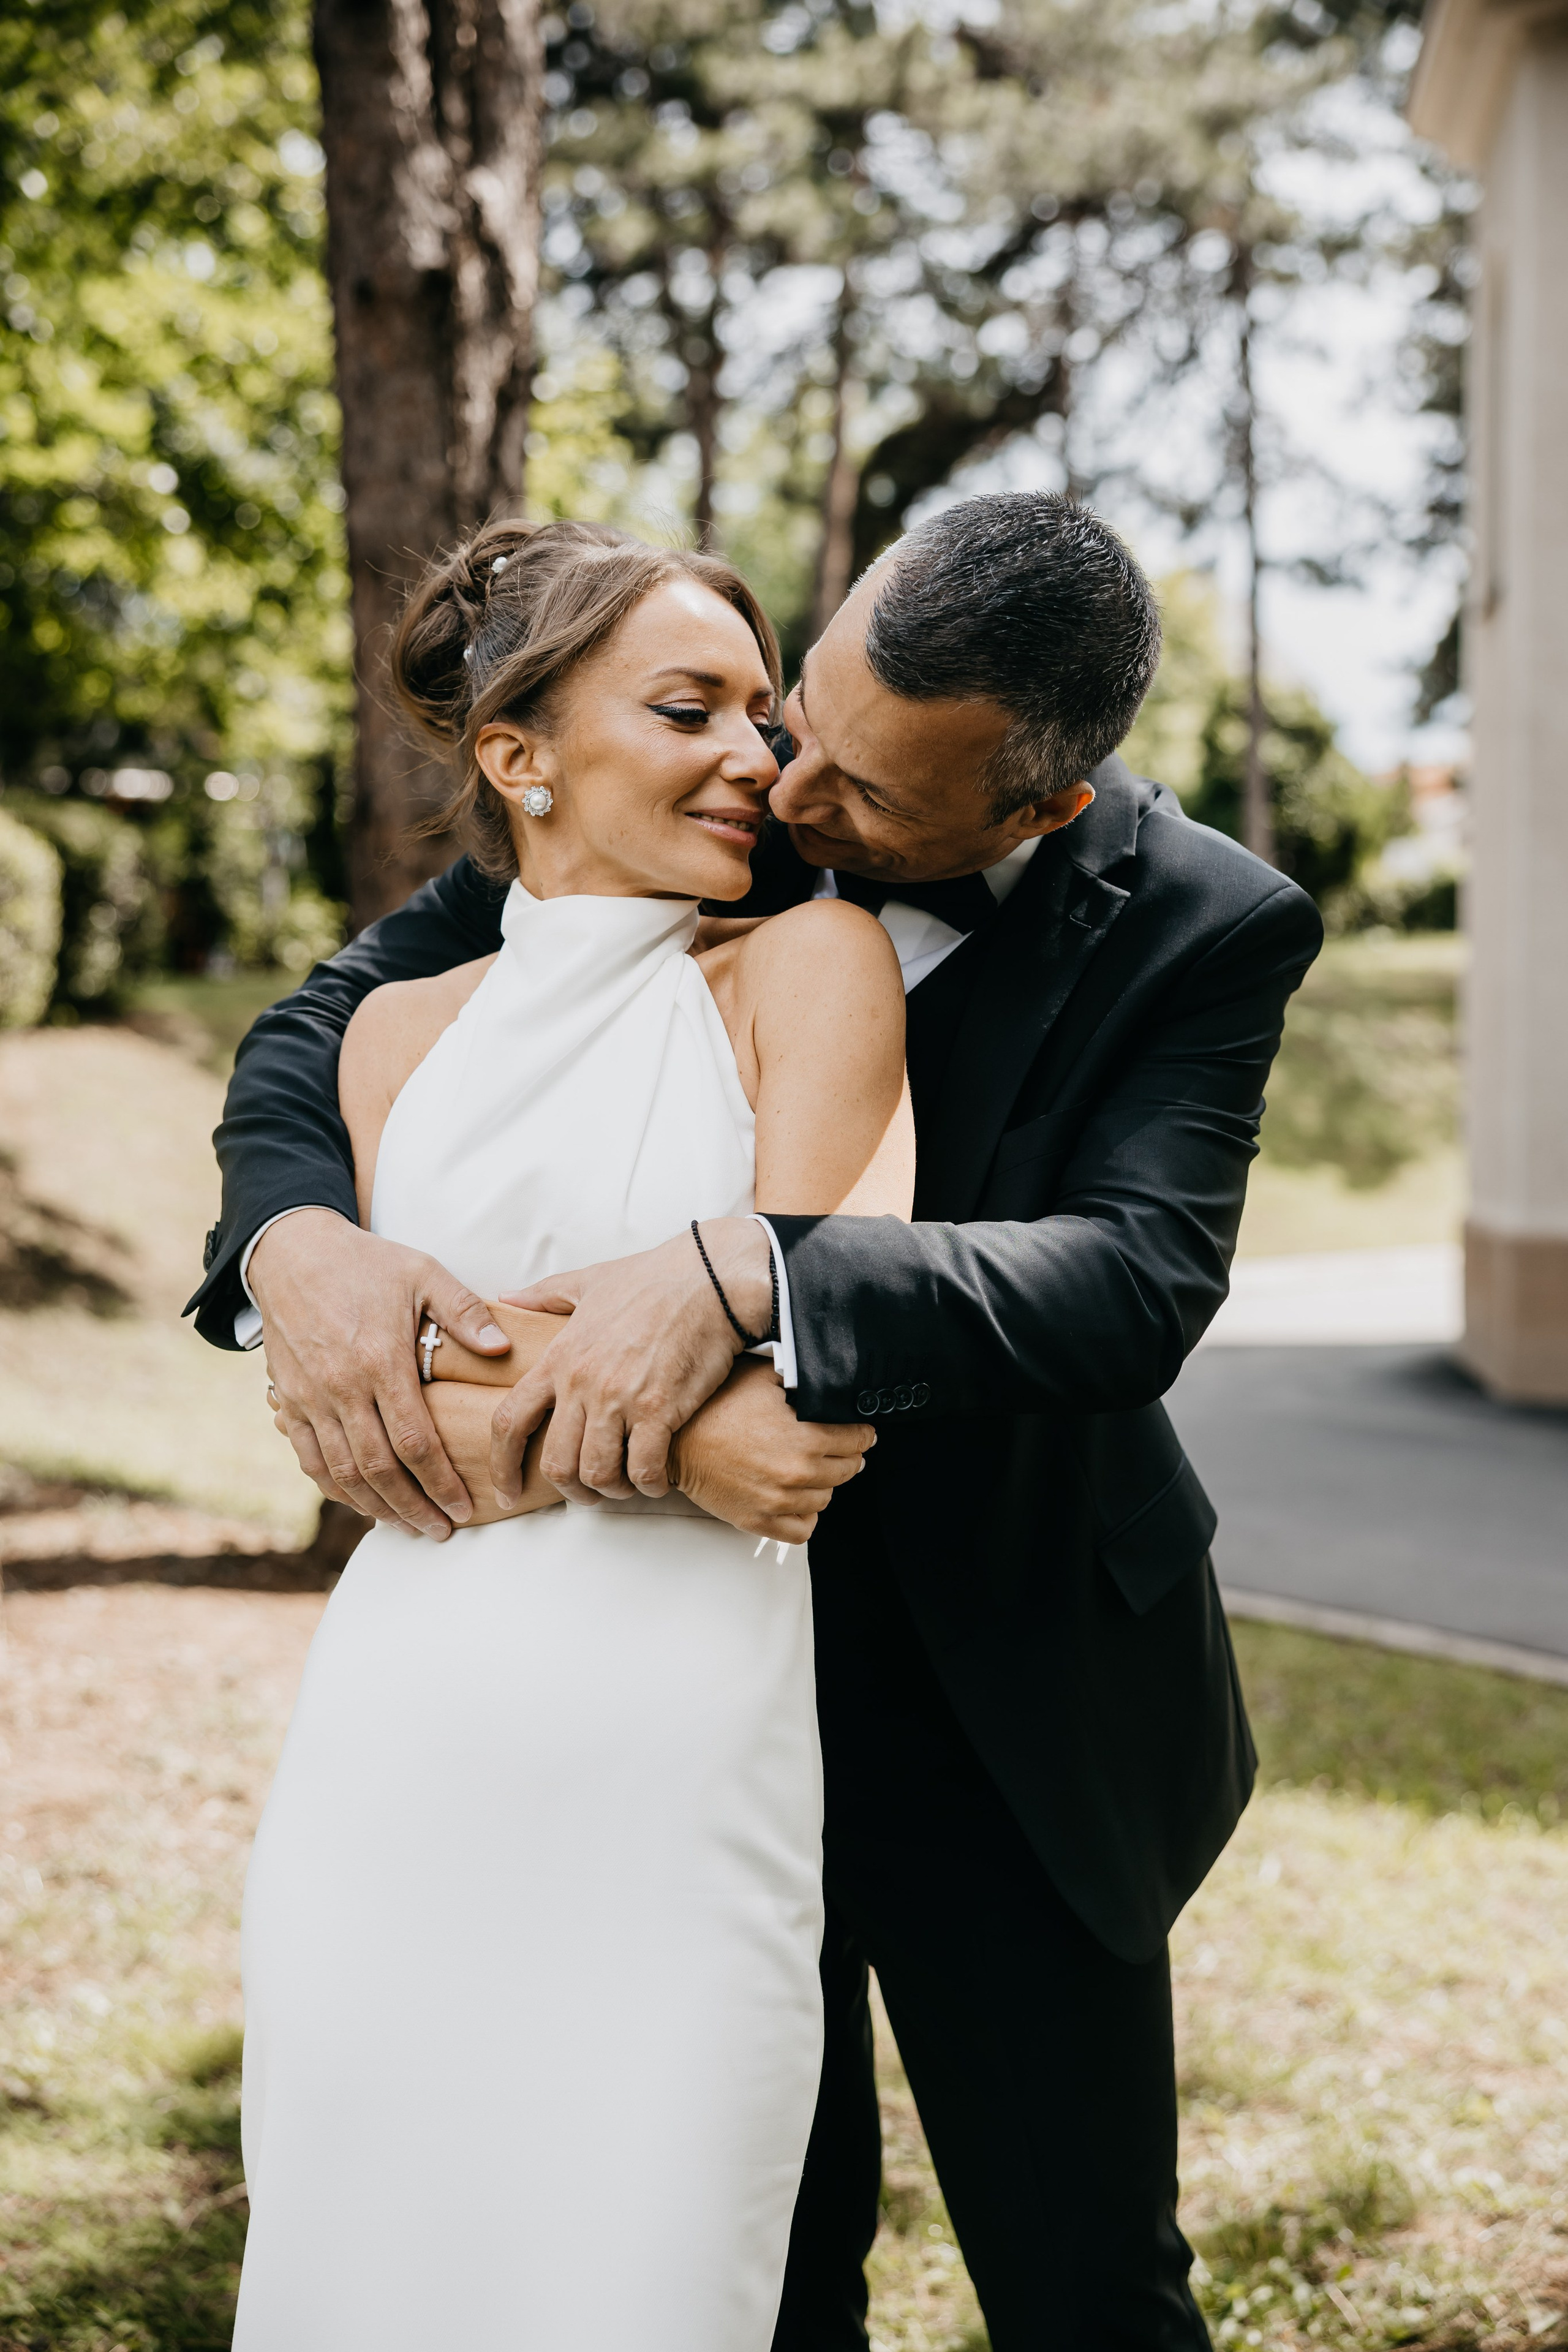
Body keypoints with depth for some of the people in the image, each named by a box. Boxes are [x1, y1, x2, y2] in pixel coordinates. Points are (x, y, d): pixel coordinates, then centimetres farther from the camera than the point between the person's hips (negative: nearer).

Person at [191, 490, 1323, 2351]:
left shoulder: (1205, 932, -15)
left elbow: (1139, 1282, -29)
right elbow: (332, 1016, -5)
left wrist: (749, 1276, -43)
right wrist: (295, 1238, -28)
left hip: (1007, 1717, -2)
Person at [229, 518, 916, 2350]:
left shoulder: (813, 968, 1)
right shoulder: (403, 1032, 11)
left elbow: (775, 1359, -8)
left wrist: (475, 1349, -7)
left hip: (680, 1778, -3)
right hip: (404, 1767, 3)